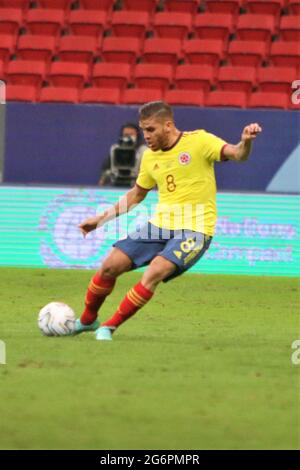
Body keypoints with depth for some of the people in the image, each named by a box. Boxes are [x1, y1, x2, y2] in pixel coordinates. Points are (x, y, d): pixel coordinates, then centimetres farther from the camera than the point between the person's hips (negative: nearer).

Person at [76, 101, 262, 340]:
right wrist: (101, 219, 22)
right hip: (160, 225, 6)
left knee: (155, 272, -27)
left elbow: (237, 154, -19)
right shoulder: (150, 157, 9)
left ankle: (109, 327, -14)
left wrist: (246, 142, -42)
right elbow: (136, 195, 24)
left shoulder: (198, 141, -8)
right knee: (110, 265, -4)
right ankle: (87, 320, 19)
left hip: (194, 231, -6)